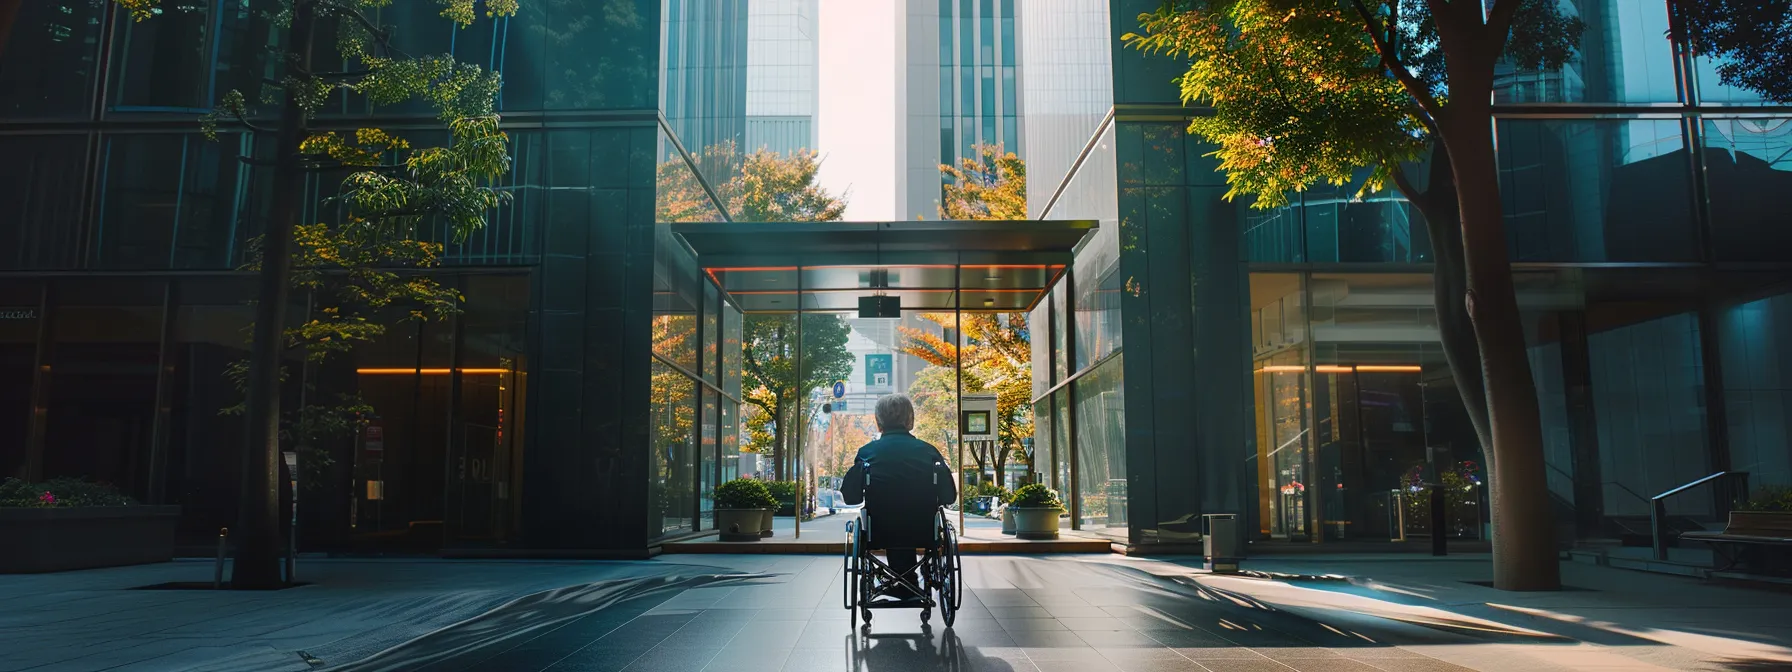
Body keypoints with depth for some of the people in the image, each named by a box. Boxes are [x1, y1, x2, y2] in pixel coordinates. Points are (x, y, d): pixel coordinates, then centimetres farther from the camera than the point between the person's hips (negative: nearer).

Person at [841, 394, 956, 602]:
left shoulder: (867, 452, -5)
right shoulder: (929, 451, -4)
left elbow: (850, 496, -2)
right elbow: (949, 497, 0)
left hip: (880, 533, 0)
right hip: (923, 532, 1)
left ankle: (903, 583, 40)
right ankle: (907, 582, 40)